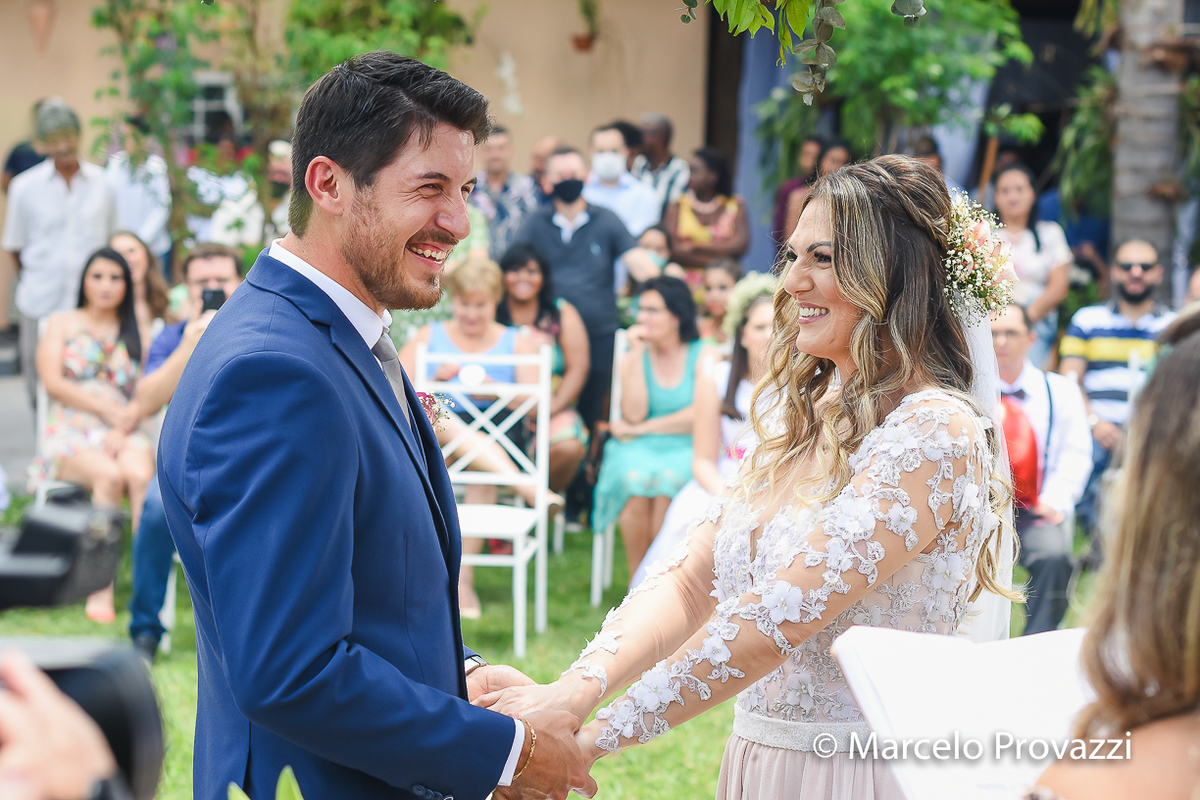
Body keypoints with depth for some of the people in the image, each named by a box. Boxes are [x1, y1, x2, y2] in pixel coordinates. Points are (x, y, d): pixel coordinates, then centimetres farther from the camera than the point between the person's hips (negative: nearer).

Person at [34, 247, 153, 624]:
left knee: (140, 475, -35)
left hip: (125, 433, 1)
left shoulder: (136, 333, 22)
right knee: (109, 475, -36)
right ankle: (101, 590, -36)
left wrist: (124, 426, -11)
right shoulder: (61, 323, 19)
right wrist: (107, 409, -8)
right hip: (71, 432, -1)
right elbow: (53, 382, 3)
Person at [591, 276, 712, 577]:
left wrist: (642, 428, -7)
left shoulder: (703, 356, 3)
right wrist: (637, 354, -6)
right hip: (639, 450, 2)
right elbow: (634, 414, -5)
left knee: (668, 478, -35)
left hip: (686, 450, -2)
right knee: (634, 478, -33)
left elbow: (700, 414, -9)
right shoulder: (634, 357, 10)